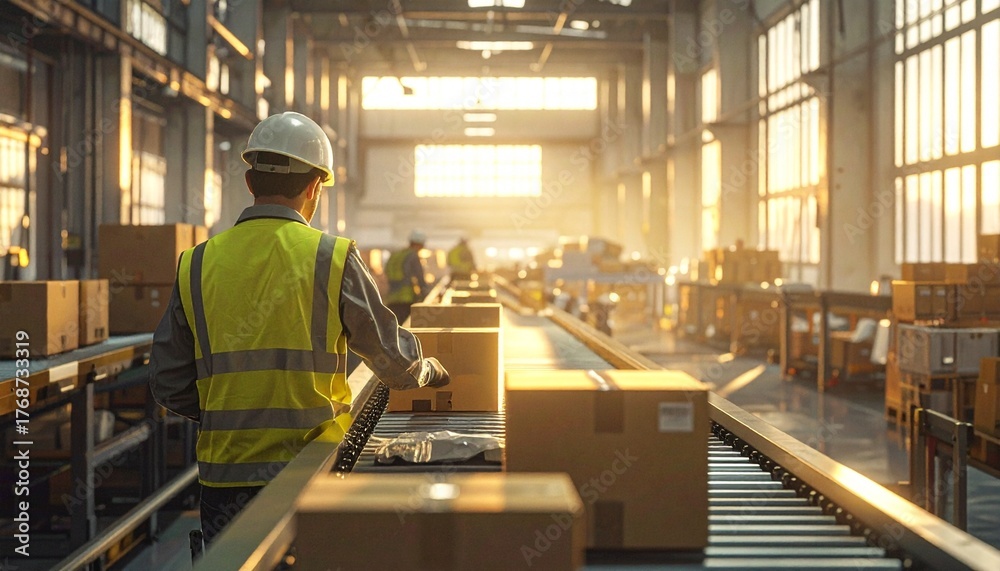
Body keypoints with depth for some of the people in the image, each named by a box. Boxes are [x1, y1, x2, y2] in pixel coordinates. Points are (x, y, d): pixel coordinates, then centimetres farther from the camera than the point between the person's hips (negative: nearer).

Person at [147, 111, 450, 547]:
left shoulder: (197, 266, 2)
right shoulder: (333, 259, -6)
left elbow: (169, 385, 7)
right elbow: (397, 364, 2)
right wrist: (429, 371, 25)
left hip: (225, 477, 3)